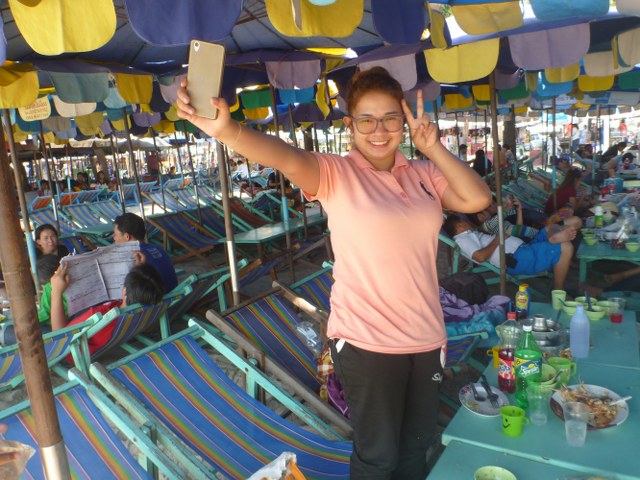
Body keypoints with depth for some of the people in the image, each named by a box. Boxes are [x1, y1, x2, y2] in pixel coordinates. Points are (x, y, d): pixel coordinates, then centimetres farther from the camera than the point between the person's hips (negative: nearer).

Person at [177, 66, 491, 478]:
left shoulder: (423, 174, 4)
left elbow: (478, 199, -5)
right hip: (366, 342, -5)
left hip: (425, 337, 5)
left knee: (417, 445, 24)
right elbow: (289, 159, -30)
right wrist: (227, 130, -48)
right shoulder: (336, 173, -11)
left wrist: (433, 148, -9)